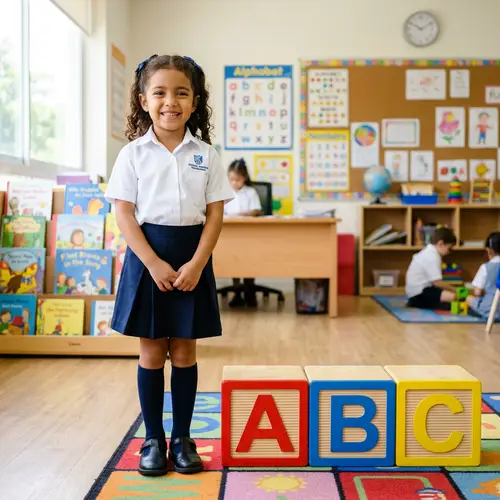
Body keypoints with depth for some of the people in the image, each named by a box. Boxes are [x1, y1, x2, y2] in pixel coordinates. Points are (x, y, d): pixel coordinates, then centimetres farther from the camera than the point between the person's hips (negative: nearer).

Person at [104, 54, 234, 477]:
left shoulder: (206, 155, 4)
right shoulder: (133, 153, 0)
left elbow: (215, 214, 1)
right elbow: (125, 215, -4)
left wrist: (196, 264, -11)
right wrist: (153, 263, -15)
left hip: (192, 257, 1)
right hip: (148, 255, -1)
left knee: (184, 352, 7)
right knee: (151, 352, 6)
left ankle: (182, 438, 19)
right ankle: (153, 439, 18)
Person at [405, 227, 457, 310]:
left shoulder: (428, 251, 16)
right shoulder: (432, 257, -16)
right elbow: (437, 282, -19)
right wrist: (454, 289, -6)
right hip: (419, 294, -11)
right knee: (452, 296, -24)